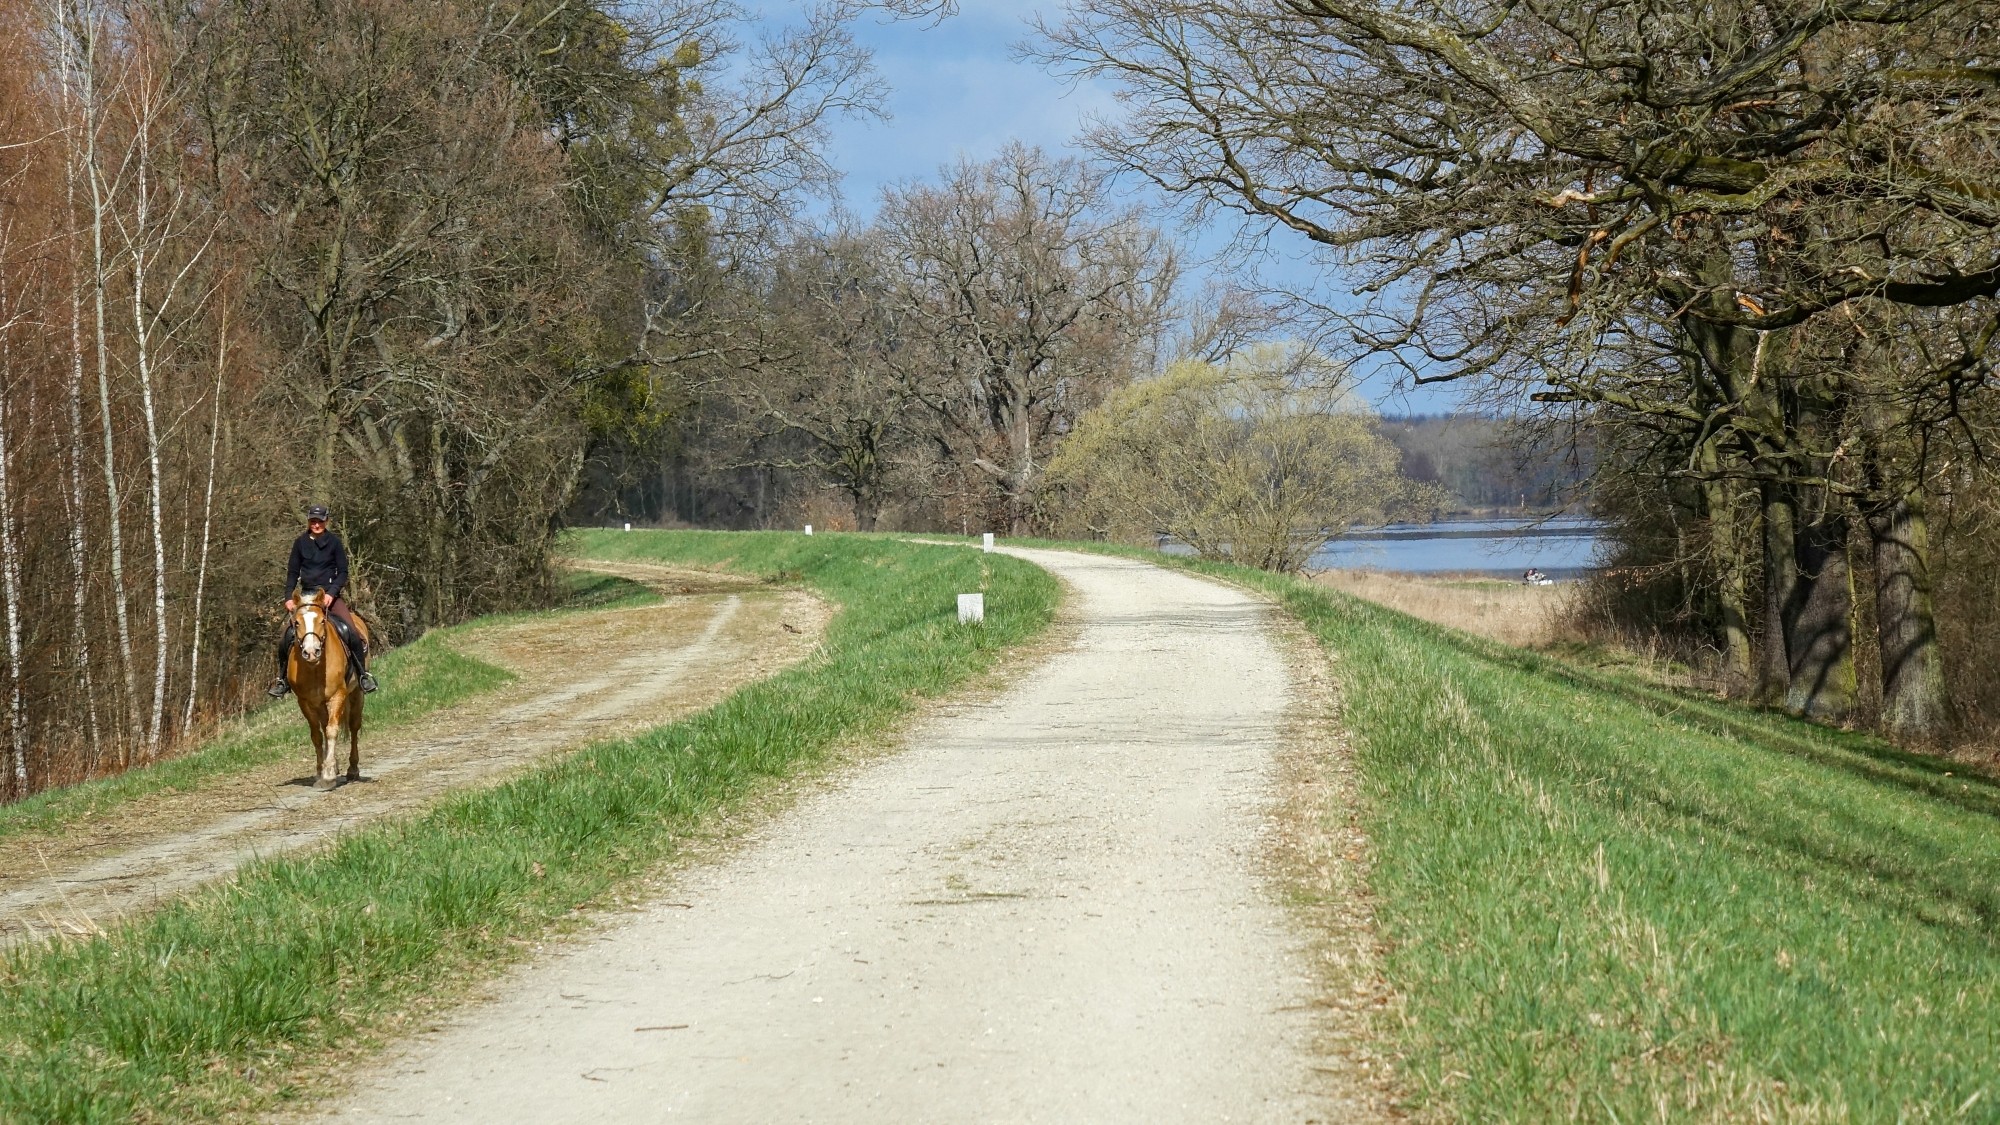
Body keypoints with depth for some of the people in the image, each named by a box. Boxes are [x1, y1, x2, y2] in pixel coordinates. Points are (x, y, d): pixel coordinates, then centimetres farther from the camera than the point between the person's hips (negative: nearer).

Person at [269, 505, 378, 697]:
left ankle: (364, 674, -9)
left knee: (352, 633, -20)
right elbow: (292, 572, 9)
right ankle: (282, 679, 8)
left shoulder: (334, 542, -1)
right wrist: (289, 598, -2)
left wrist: (331, 594, -16)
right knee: (286, 637, -8)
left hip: (330, 594, -2)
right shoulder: (300, 543, 5)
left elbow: (342, 572, -2)